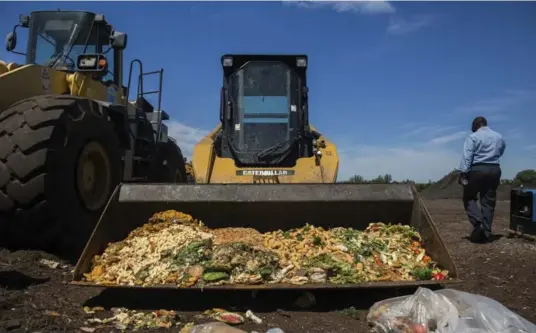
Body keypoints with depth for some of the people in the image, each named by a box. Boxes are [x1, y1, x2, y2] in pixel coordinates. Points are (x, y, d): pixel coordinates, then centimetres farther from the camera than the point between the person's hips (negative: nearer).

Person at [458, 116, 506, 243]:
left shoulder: (473, 137, -4)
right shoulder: (499, 137, 13)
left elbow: (467, 156, -12)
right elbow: (500, 153, 21)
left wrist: (463, 173, -14)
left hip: (477, 170, -5)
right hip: (494, 170, 5)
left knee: (469, 198, 8)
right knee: (489, 202, 7)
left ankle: (478, 223, -12)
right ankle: (485, 233, 6)